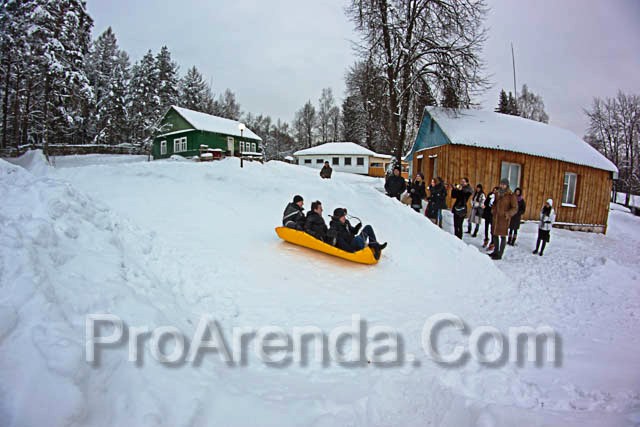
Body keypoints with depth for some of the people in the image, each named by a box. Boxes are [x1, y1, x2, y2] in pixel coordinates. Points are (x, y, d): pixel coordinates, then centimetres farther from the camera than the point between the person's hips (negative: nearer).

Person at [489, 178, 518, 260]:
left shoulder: (511, 196, -10)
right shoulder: (498, 194, 9)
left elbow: (515, 208, -10)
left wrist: (508, 213, -24)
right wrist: (493, 210, 12)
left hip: (504, 219, -7)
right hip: (496, 217, 7)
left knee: (503, 236, -1)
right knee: (495, 234, 14)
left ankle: (500, 254, 6)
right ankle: (496, 251, 29)